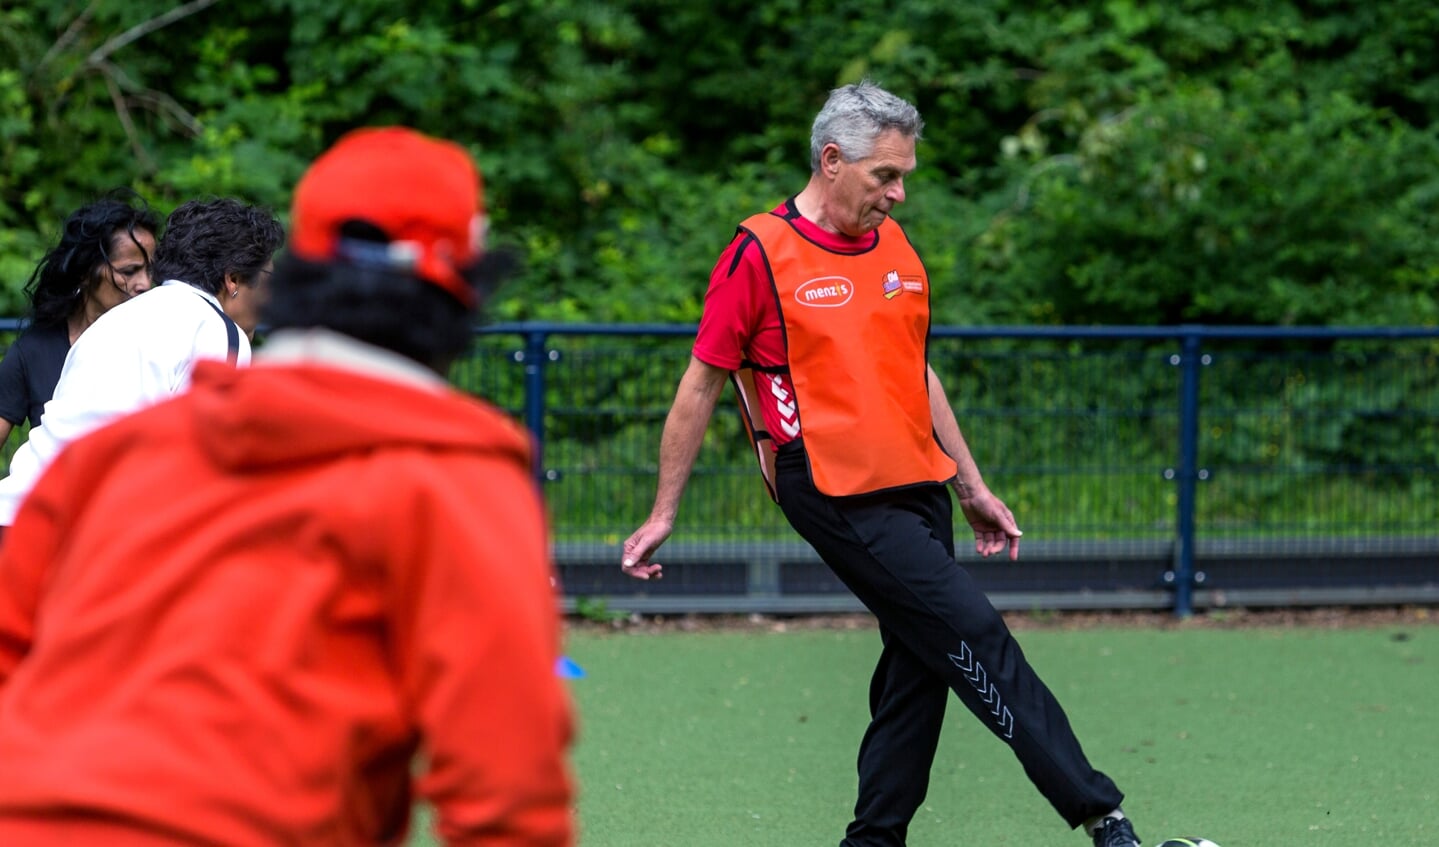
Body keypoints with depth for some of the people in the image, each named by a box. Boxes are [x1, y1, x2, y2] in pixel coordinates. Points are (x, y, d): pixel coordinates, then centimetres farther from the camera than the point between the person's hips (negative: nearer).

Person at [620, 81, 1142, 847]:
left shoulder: (895, 246, 13)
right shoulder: (762, 254, -7)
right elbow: (700, 386, -2)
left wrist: (972, 487, 23)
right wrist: (663, 514, -1)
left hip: (918, 489, 7)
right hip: (837, 495, -7)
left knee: (919, 665, 4)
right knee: (972, 633, -15)